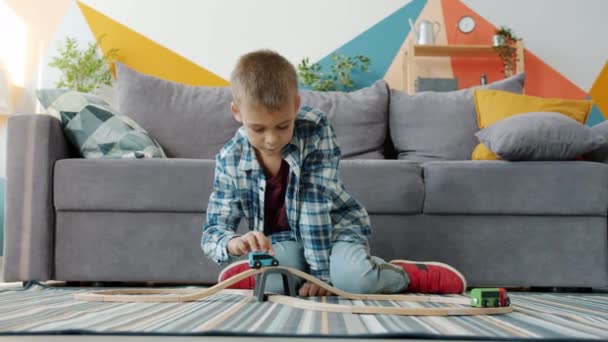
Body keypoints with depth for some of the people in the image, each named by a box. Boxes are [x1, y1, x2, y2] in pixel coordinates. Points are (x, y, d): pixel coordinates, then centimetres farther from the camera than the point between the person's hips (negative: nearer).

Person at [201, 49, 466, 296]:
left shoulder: (315, 129, -20)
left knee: (352, 277, -34)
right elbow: (212, 233, -15)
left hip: (336, 229, -1)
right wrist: (234, 242, -39)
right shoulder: (230, 160, -15)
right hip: (282, 242, 1)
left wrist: (320, 271, -28)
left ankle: (409, 275, -5)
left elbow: (315, 200, -24)